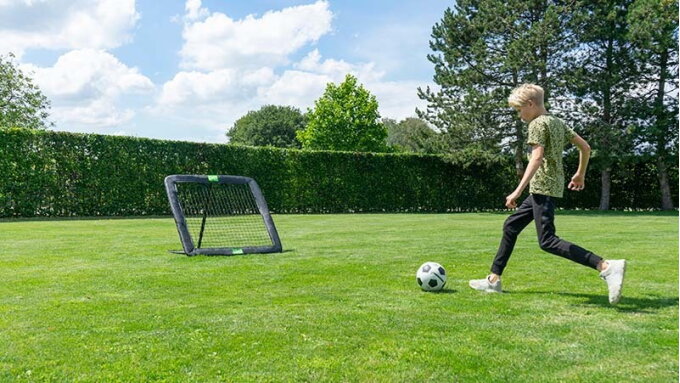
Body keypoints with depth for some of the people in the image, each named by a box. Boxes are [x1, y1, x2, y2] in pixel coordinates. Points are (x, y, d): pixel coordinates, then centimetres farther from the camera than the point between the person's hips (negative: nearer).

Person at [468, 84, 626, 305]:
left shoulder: (538, 123, -9)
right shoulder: (558, 122, 18)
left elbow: (537, 158, -21)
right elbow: (585, 147, 19)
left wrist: (518, 191, -23)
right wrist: (580, 175, 31)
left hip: (543, 187, -10)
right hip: (546, 189, 10)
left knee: (547, 241, -13)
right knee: (511, 226, 14)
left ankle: (607, 267, -22)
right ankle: (493, 280, 19)